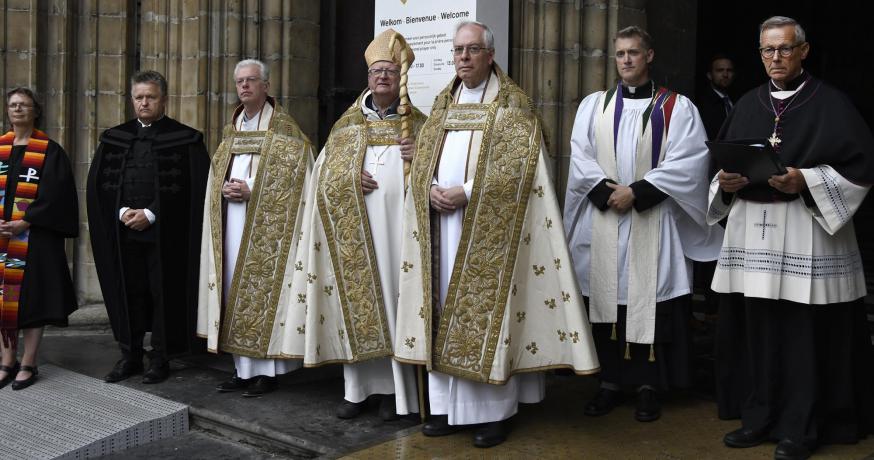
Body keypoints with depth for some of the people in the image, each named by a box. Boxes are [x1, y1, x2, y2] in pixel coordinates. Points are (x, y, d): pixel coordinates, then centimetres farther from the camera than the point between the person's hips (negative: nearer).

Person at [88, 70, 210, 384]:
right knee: (128, 294, 8)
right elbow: (98, 183, 9)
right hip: (123, 232, 3)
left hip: (165, 233, -3)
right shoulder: (115, 138, 12)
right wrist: (121, 211, -8)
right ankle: (130, 357, 20)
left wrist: (151, 214, -13)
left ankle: (160, 359, 15)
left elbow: (193, 187, -8)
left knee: (164, 296, 3)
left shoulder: (185, 139, -1)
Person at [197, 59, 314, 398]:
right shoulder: (231, 131, 17)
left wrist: (251, 192, -17)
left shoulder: (284, 131, -3)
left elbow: (292, 181, -10)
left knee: (261, 289, -6)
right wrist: (224, 190, -2)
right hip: (231, 225, 7)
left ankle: (266, 371, 2)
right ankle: (243, 369, 14)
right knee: (236, 291, 7)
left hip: (265, 227, -6)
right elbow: (216, 177, 20)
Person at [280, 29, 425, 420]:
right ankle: (357, 388, 9)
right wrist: (349, 178, -11)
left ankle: (394, 389, 4)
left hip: (397, 226, -1)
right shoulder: (348, 123, 14)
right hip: (353, 230, 2)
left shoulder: (418, 124, 10)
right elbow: (324, 171, 9)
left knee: (395, 295, -4)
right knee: (356, 300, 1)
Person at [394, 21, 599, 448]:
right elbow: (421, 159, 14)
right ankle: (448, 405, 16)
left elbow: (518, 166, -12)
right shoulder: (443, 103, 16)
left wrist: (467, 193, -19)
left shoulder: (513, 104, -2)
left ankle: (495, 410, 6)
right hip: (441, 224, 6)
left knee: (487, 311, -4)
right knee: (445, 312, 7)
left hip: (488, 227, -6)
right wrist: (431, 191, -7)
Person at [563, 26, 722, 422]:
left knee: (649, 301, 0)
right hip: (604, 221, 3)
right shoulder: (593, 105, 10)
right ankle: (611, 381, 15)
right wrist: (607, 191, -13)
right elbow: (580, 156, 3)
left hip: (653, 223, -2)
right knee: (606, 300, 5)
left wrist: (636, 192, -15)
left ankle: (648, 385, 11)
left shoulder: (677, 107, 2)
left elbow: (685, 162, -8)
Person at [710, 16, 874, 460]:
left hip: (807, 232, -4)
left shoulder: (830, 103, 0)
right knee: (754, 326, 6)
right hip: (750, 230, 4)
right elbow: (722, 163, 16)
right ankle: (759, 417, 18)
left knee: (804, 331, -2)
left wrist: (805, 181, -17)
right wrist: (726, 182, -6)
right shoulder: (747, 105, 14)